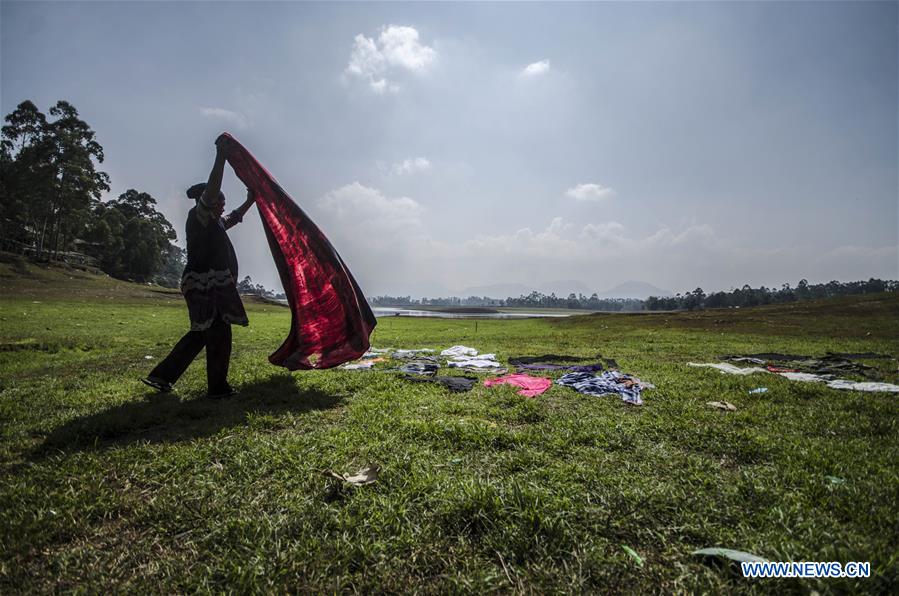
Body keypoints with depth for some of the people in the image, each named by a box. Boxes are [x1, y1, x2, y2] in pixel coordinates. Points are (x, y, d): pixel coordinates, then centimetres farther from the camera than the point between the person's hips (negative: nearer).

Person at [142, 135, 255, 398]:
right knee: (219, 333, -3)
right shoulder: (199, 215, -6)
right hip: (206, 284, -10)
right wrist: (221, 155, -25)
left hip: (210, 285, 10)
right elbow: (211, 190, -23)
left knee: (202, 333, 15)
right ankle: (218, 387, 7)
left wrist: (249, 201, 40)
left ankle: (162, 376, 20)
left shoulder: (214, 222, 20)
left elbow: (234, 217, 40)